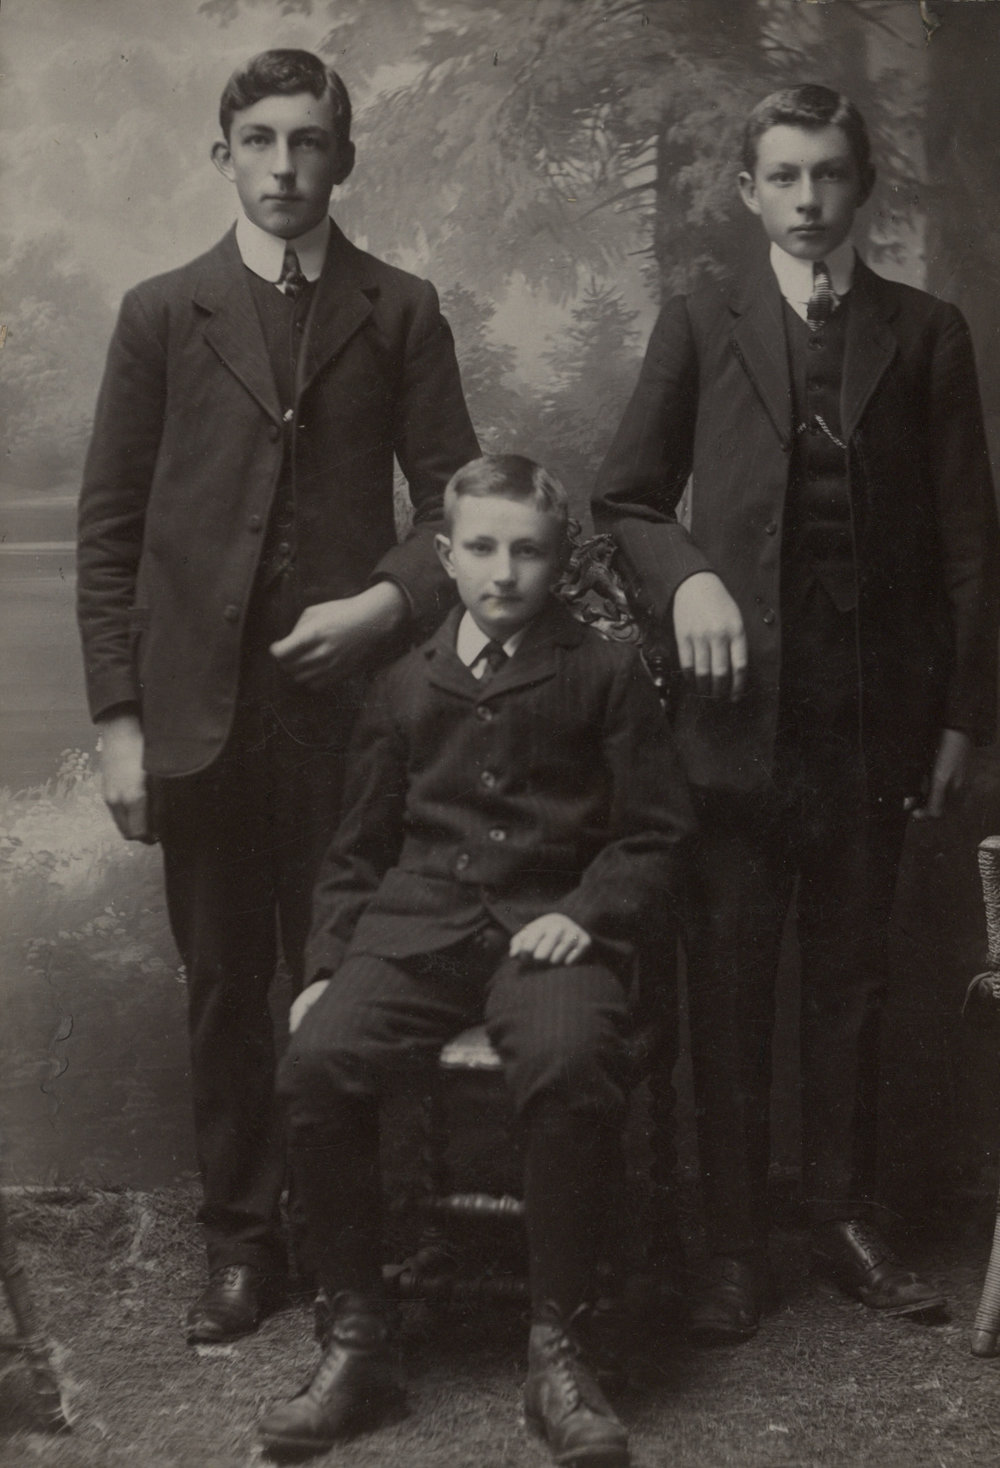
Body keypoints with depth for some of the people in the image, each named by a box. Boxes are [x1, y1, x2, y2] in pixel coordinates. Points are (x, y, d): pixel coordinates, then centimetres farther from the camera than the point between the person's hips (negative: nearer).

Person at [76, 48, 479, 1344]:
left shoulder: (398, 312, 6)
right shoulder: (162, 314, 6)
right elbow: (109, 528, 4)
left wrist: (392, 600, -12)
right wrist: (118, 715, -2)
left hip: (344, 701, -1)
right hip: (200, 712, 1)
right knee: (225, 987, 8)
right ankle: (241, 1240, 21)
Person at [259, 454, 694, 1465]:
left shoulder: (604, 674, 9)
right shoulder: (404, 687, 18)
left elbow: (651, 834, 9)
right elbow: (356, 851, 21)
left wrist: (585, 911, -8)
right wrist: (325, 967, 8)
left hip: (550, 925, -3)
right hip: (415, 924, 3)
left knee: (570, 1070, -35)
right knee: (318, 1062, -26)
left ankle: (557, 1349, -19)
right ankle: (354, 1339, -12)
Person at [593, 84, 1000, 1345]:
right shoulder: (699, 328, 6)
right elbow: (626, 498, 8)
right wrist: (683, 577, -13)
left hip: (878, 718, 1)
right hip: (744, 708, -1)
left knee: (850, 979, 9)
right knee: (729, 985, 3)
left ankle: (845, 1221, 21)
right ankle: (734, 1248, 12)